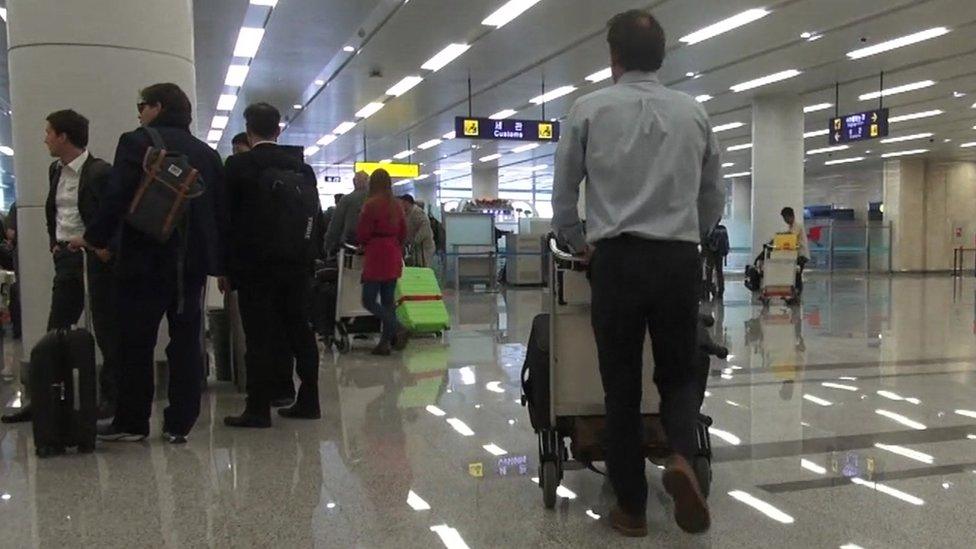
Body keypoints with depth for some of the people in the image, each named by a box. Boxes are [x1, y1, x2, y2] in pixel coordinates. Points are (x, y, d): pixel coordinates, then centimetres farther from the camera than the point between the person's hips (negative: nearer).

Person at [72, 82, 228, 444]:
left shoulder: (137, 143, -5)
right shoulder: (207, 153, 10)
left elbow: (117, 198, -13)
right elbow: (221, 211, 9)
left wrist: (95, 238, 0)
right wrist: (220, 264, 12)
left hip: (146, 261, -4)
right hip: (192, 262, 5)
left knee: (136, 345, 5)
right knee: (186, 344, 6)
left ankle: (131, 422, 13)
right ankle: (179, 424, 9)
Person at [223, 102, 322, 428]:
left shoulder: (238, 165, -6)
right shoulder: (302, 166, 6)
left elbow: (227, 217, -5)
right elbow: (316, 215, 7)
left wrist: (223, 266, 2)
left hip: (254, 265, -4)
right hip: (297, 264, 4)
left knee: (259, 336, -2)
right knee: (300, 331, 9)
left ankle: (259, 408, 1)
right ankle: (308, 401, 15)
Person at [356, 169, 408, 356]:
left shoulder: (371, 205, -10)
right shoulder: (397, 206, 8)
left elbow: (362, 235, -9)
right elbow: (403, 234, 12)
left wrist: (364, 244, 11)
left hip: (376, 256, -7)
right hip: (394, 258, 7)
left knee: (369, 301, -2)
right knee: (388, 301, 9)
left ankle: (397, 328, -17)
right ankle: (385, 342, 10)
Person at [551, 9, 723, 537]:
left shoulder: (589, 109, 2)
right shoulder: (694, 112, 9)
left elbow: (563, 194, 7)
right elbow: (714, 198, 15)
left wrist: (579, 244, 25)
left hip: (617, 260, -1)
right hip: (680, 260, 2)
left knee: (621, 386, 7)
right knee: (678, 374, 16)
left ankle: (631, 507, 13)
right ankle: (683, 459, -10)